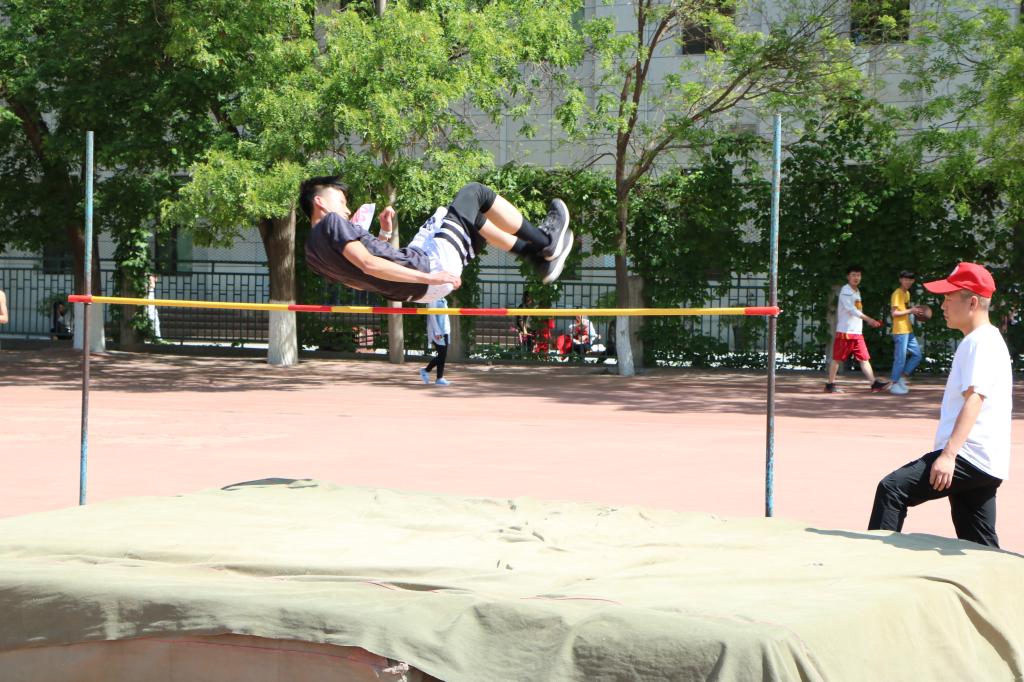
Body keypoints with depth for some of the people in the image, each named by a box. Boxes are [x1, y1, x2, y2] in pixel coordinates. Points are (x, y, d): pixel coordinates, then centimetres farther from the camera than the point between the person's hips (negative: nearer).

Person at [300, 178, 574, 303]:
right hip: (429, 263, -10)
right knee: (475, 192, 6)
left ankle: (536, 254, 31)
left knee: (475, 219, 29)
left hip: (414, 290, 10)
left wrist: (384, 234, 21)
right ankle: (545, 241, 16)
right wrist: (428, 277, -30)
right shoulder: (332, 223, -16)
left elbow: (361, 280, 22)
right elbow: (367, 264, -29)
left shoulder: (312, 252, 11)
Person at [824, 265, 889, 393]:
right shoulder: (845, 291, -9)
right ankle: (830, 385, 5)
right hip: (845, 331, -8)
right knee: (837, 359, -1)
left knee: (864, 358, 2)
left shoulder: (857, 291, 18)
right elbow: (851, 309, -21)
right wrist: (868, 319, -28)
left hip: (857, 332, 8)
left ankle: (875, 384, -2)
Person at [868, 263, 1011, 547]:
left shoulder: (982, 342, -11)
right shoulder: (980, 341, 22)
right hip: (982, 465, 11)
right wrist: (949, 452, 28)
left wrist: (949, 453, -32)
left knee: (892, 489, -16)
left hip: (969, 458, -11)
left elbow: (974, 399, -23)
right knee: (980, 550, 11)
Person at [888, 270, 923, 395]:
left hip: (908, 331, 9)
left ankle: (902, 378, 17)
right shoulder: (897, 294, -12)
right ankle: (894, 385, 2)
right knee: (900, 358, -6)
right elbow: (894, 313, -18)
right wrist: (910, 311, -19)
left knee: (917, 354, 10)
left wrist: (914, 310, 9)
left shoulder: (907, 293, 17)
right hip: (900, 331, -9)